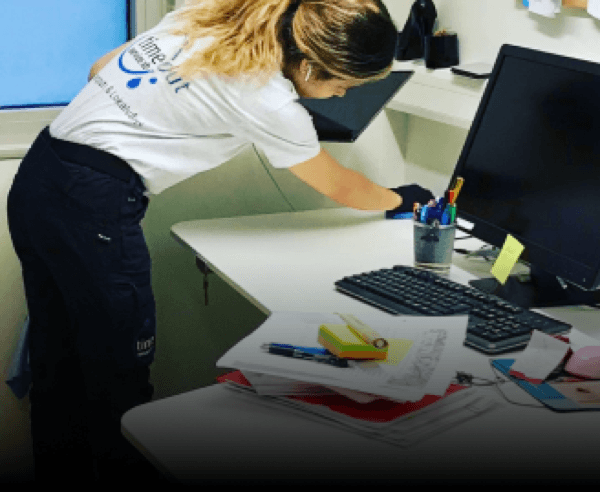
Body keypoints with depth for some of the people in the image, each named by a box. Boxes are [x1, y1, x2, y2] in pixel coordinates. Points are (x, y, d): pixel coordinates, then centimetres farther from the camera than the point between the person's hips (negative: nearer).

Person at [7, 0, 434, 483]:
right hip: (94, 208, -9)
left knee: (58, 372, 19)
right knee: (120, 384, 6)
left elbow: (101, 68, 17)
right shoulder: (269, 101, -13)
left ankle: (60, 471, 33)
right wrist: (400, 199, 22)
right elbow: (340, 188, 4)